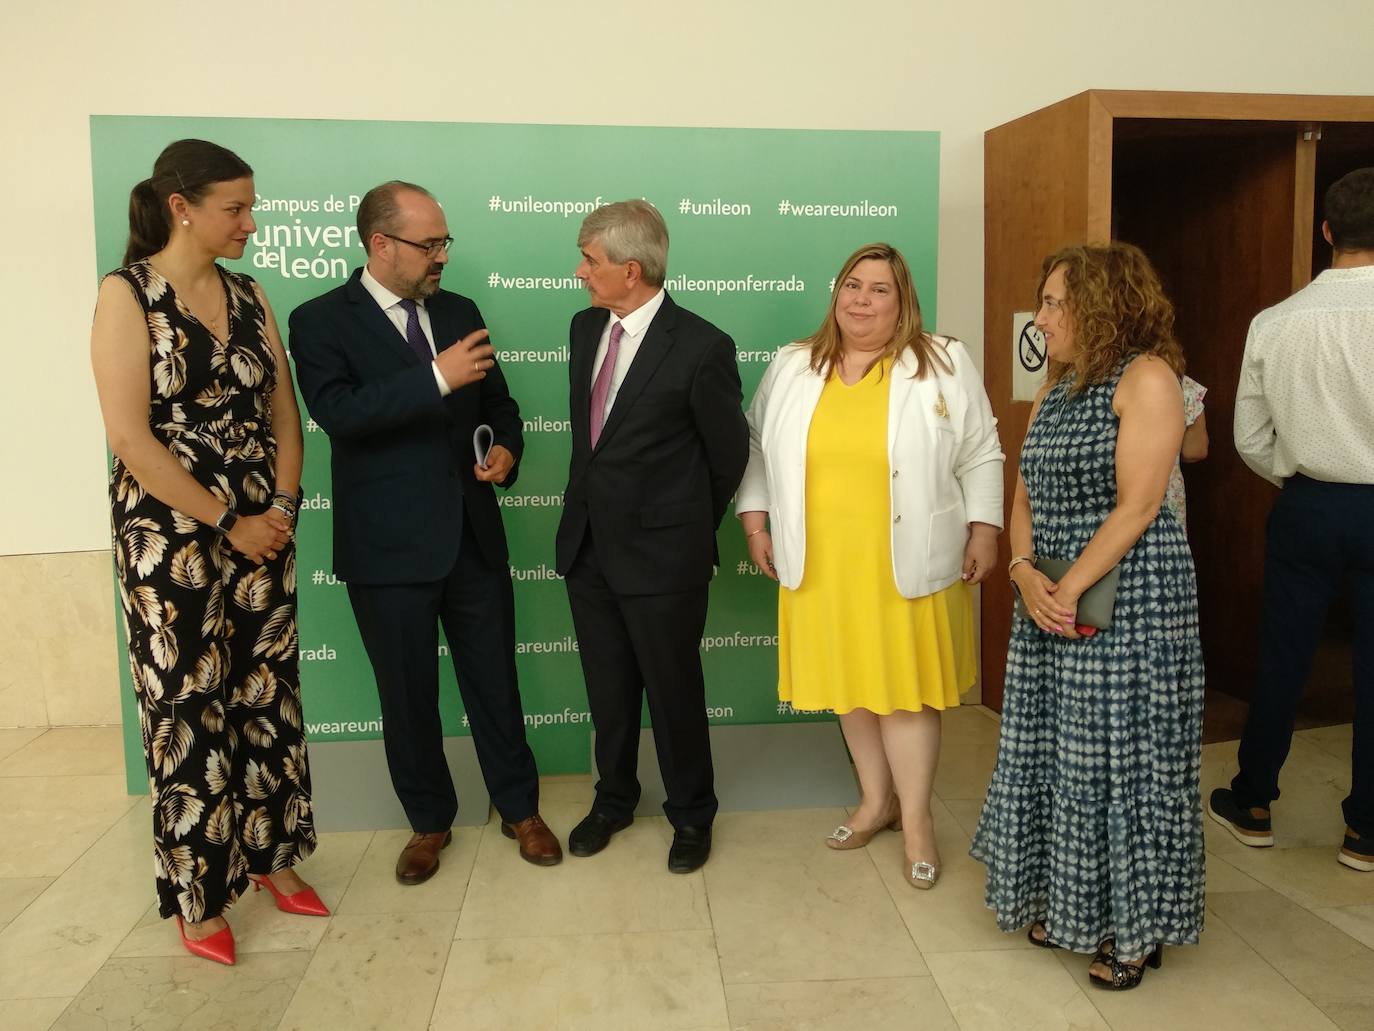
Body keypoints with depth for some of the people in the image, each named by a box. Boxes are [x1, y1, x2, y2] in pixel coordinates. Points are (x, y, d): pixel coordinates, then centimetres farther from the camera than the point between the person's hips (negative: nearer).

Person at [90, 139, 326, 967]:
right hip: (173, 538, -5)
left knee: (267, 696, 12)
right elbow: (131, 438, -15)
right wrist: (228, 524, -13)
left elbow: (283, 413, 8)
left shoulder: (250, 296, 7)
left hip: (263, 530, 5)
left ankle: (271, 854, 29)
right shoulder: (128, 294, -9)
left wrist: (281, 509, -6)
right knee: (188, 709, 5)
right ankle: (198, 894, 21)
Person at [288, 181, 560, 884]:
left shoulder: (458, 312, 8)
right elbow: (337, 411, -22)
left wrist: (507, 445, -4)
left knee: (494, 681, 12)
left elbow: (496, 398, 17)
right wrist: (437, 378, -29)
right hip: (389, 545, -3)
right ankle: (429, 820, 31)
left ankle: (519, 808, 30)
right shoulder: (321, 320, -6)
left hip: (473, 534, 4)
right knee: (407, 695, 11)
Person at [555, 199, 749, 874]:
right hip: (588, 543, 6)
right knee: (607, 690, 19)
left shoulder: (700, 348, -17)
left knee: (674, 692, 10)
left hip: (662, 557, -6)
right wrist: (590, 507, 14)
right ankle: (614, 799, 40)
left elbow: (729, 455, -6)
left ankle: (691, 814, 32)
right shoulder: (585, 327, 3)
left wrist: (692, 532, 5)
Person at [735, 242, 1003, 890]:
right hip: (821, 564, 3)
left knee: (906, 685, 1)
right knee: (850, 681, 12)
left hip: (909, 566, -3)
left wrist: (983, 530, -1)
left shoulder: (943, 364, -1)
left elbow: (980, 455, 3)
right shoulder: (793, 366, 6)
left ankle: (916, 818, 17)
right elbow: (757, 446, 13)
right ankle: (877, 799, 30)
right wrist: (754, 522, 8)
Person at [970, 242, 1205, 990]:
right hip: (1052, 602, 7)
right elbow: (1025, 497, 10)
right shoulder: (1056, 388, 13)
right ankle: (1068, 906, 30)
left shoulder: (1147, 377, -10)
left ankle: (1135, 929, 19)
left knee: (1123, 758, 2)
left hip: (1129, 600, -7)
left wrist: (1070, 590, -17)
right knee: (1057, 756, 13)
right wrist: (1026, 575, -7)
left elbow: (1136, 506, -17)